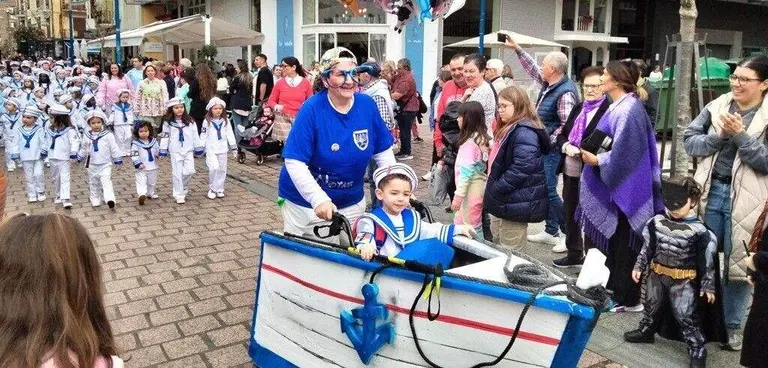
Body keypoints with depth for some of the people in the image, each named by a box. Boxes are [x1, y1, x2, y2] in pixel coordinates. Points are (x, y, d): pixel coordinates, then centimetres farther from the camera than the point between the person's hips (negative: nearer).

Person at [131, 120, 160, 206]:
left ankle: (150, 193, 23)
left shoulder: (153, 141, 2)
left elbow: (158, 150, 13)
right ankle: (142, 195, -16)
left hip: (152, 167, 4)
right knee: (141, 182, -8)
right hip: (141, 169, -4)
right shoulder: (135, 143, -9)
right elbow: (134, 155, -12)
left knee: (152, 182, 12)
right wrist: (137, 163, -19)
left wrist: (160, 154, -6)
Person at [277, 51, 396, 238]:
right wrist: (319, 199, -35)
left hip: (351, 202, 4)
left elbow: (383, 152, 0)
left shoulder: (367, 105, -8)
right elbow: (295, 163, -24)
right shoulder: (312, 109, -20)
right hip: (305, 203, -3)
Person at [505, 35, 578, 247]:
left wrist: (550, 141, -17)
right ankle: (551, 232, 23)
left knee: (548, 190, -8)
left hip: (552, 150, -9)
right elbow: (532, 68, 21)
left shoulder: (565, 93, -20)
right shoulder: (549, 84, 7)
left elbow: (567, 125, -22)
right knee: (545, 190, 13)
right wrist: (516, 48, 20)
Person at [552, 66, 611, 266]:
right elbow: (562, 135, 14)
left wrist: (583, 151, -24)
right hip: (571, 171, 8)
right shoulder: (578, 108, 13)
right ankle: (574, 253, 36)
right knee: (570, 212, 18)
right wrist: (566, 146, -6)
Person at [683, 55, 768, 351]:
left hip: (744, 200, -3)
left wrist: (740, 135, -19)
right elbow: (689, 139, 3)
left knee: (739, 263, 6)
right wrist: (719, 136, -12)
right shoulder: (717, 106, 5)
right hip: (710, 192, 3)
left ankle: (733, 326, 23)